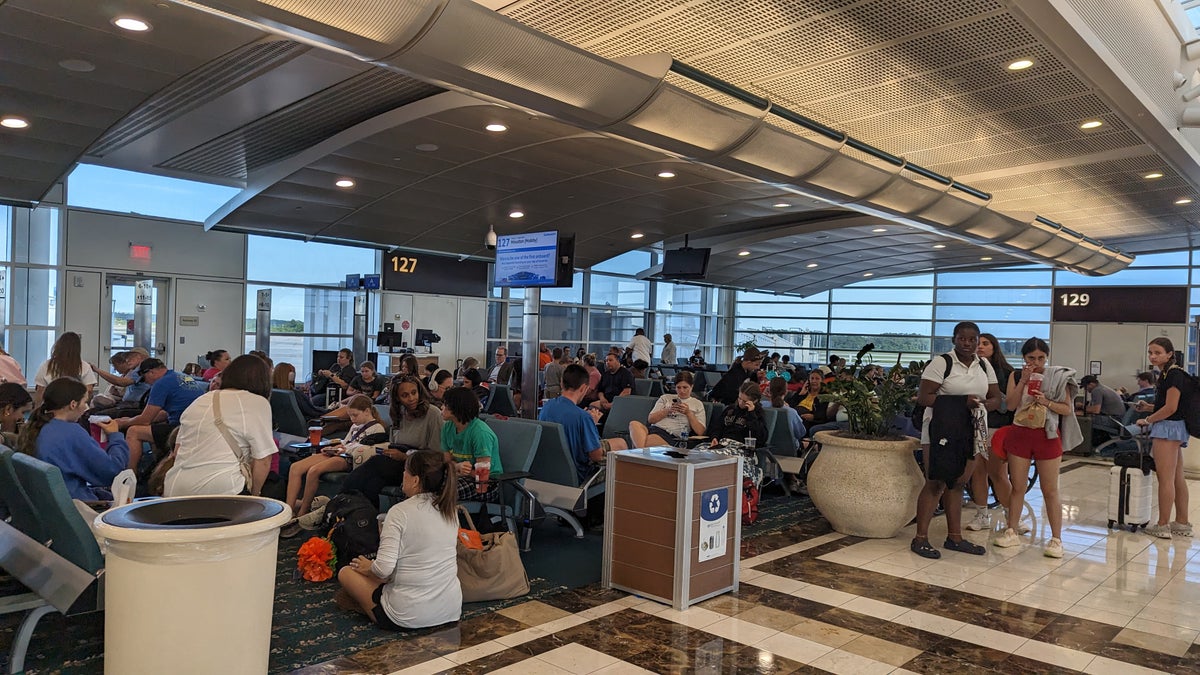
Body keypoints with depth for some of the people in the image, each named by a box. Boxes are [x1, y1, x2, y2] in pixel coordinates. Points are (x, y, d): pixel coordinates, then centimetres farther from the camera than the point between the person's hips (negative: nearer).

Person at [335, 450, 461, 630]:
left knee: (346, 572, 14)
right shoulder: (450, 511, 2)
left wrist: (369, 567, 1)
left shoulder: (400, 512, -16)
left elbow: (384, 568, -21)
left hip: (409, 617, -6)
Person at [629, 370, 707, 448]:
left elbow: (700, 432, 8)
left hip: (672, 436, -3)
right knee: (634, 424, -35)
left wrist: (688, 413, -1)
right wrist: (668, 410, 0)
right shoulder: (665, 398, 26)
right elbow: (650, 419, 14)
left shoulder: (697, 404, 19)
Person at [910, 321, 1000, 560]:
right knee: (936, 483, -5)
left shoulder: (984, 366, 12)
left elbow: (996, 398, 15)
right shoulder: (941, 363, -7)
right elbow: (923, 397, -13)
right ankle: (920, 538, 1)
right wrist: (961, 402, -20)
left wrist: (982, 404, -9)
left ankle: (954, 537, 21)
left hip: (971, 431, 6)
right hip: (941, 430, -6)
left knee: (957, 484, 13)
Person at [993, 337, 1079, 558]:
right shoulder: (1016, 375, 4)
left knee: (1050, 490, 1)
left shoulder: (1058, 377, 0)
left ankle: (1056, 539, 7)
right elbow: (1010, 405, -6)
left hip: (1047, 435, -2)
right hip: (1020, 433, 2)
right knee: (1017, 486, 9)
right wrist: (1023, 381, -14)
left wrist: (1047, 402, -18)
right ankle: (1011, 532, 18)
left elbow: (1067, 409, -2)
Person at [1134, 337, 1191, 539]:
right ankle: (1182, 524, 22)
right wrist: (1150, 409, 13)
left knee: (1165, 478, -6)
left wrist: (1147, 420, -9)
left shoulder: (1173, 374, -15)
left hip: (1168, 428, -11)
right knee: (1177, 478, 14)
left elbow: (1170, 408, -18)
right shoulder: (1169, 374, 14)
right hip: (1175, 428, 11)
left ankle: (1162, 526, -2)